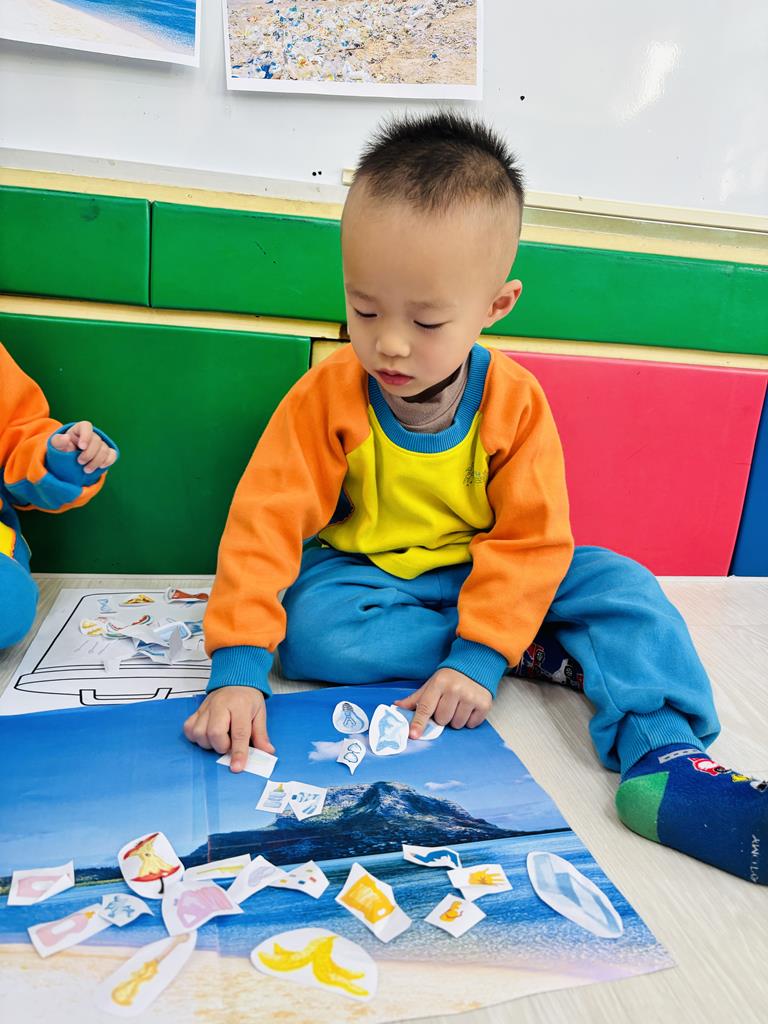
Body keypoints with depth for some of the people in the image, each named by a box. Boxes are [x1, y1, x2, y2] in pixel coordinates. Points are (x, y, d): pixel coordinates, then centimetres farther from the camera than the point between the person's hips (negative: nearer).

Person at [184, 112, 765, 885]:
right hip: (362, 576, 0)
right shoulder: (327, 396, -17)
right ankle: (537, 646, -19)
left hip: (483, 578, 1)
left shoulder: (515, 401, -14)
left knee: (618, 584, -18)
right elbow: (265, 524, -22)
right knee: (311, 629, -32)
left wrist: (478, 657, -27)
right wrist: (236, 671, -32)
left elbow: (531, 539, -15)